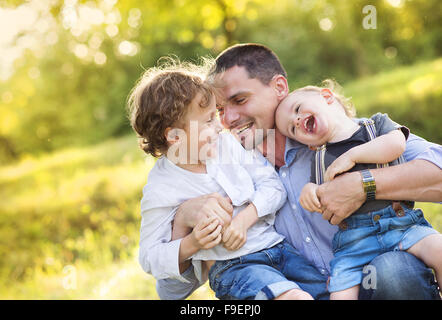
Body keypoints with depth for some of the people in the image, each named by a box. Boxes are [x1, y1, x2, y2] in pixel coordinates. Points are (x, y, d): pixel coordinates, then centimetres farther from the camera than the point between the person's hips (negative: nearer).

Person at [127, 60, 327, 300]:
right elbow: (149, 258, -4)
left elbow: (273, 185, 3)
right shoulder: (159, 191, -9)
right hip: (230, 267, -5)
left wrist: (244, 219, -14)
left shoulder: (226, 143, 3)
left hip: (276, 245, 6)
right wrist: (191, 244, -22)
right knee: (298, 297, -29)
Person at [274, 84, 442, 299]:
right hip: (353, 239, 1)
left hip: (400, 223, -1)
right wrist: (309, 190, -6)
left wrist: (351, 155, -7)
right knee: (340, 293, -19)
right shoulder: (320, 159, 18)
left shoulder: (377, 123, 13)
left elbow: (396, 144, -8)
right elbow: (321, 205, 16)